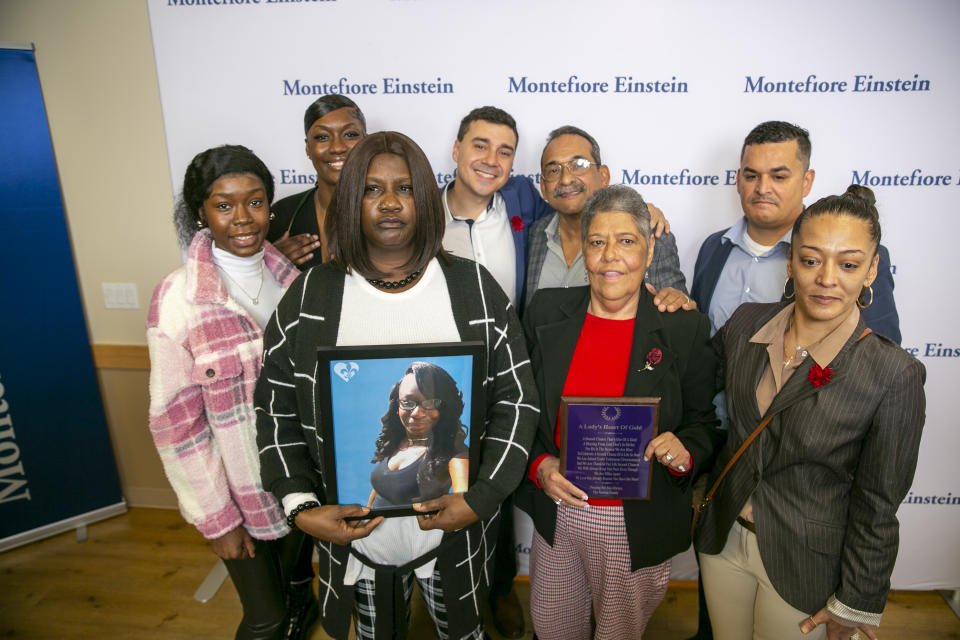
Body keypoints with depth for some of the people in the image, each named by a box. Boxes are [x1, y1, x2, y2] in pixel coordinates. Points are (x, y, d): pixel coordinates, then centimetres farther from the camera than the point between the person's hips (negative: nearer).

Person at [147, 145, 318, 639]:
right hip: (241, 493, -4)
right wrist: (216, 518, -10)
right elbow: (176, 423, -14)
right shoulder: (178, 297, -18)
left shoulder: (292, 277, -5)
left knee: (298, 581, 27)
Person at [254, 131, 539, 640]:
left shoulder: (474, 287, -8)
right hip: (353, 530, 1)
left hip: (455, 529, 0)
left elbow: (517, 398, -6)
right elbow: (276, 411, -1)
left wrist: (482, 497, -14)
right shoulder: (310, 296, -6)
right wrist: (301, 507, -11)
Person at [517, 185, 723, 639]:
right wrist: (539, 464, -11)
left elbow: (703, 424, 0)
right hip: (557, 514, 2)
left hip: (636, 528, -2)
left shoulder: (686, 330, -9)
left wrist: (684, 452, -21)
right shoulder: (546, 313, -3)